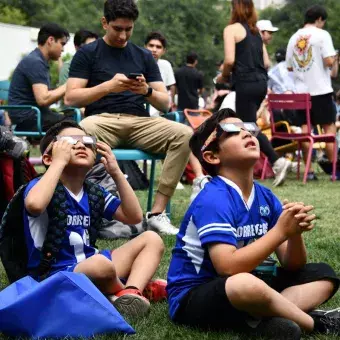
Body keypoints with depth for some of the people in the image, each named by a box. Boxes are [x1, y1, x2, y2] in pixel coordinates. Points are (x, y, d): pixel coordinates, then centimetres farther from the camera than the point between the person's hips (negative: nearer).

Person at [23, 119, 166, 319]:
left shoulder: (94, 193, 12)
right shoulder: (42, 186, -10)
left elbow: (134, 216, 10)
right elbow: (34, 205, -35)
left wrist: (116, 172, 3)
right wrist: (60, 161, -24)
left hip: (89, 268, 9)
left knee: (152, 240, 8)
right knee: (100, 263, -40)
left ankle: (130, 295, -19)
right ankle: (127, 289, -4)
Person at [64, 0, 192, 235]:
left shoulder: (144, 56, 18)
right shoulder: (87, 53, 10)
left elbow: (165, 104, 13)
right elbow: (70, 98, -1)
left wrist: (147, 91, -9)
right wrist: (107, 86, -15)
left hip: (139, 122, 3)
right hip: (101, 120, -3)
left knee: (185, 134, -25)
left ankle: (158, 212, -23)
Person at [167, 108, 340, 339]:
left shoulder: (265, 197, 5)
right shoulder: (214, 200, -18)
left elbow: (292, 266, 5)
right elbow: (228, 268, -29)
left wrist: (295, 233, -17)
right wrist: (280, 231, -23)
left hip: (245, 290, 9)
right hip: (193, 298, -9)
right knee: (245, 284, -41)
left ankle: (261, 320, -21)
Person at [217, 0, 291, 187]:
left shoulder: (232, 29, -5)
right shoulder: (255, 31, 16)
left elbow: (230, 60, -14)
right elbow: (266, 62, 13)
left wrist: (223, 76, 3)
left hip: (246, 84, -8)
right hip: (261, 82, 8)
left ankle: (277, 161, -16)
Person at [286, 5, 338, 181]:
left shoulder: (294, 38, 9)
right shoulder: (322, 35, -7)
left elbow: (289, 67, 12)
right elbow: (329, 61, -15)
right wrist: (334, 58, 6)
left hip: (301, 91, 5)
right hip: (321, 90, -5)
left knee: (305, 129, 7)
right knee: (329, 128, 3)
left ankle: (309, 170, 7)